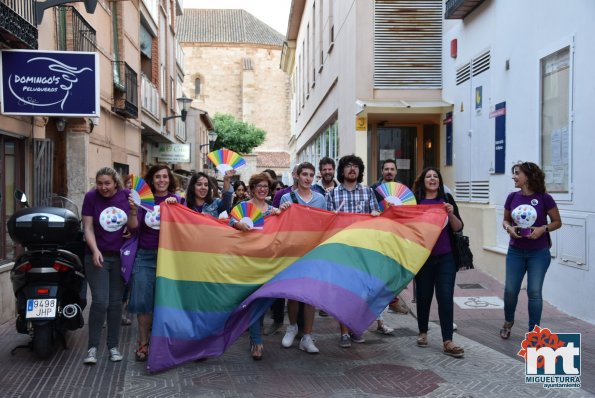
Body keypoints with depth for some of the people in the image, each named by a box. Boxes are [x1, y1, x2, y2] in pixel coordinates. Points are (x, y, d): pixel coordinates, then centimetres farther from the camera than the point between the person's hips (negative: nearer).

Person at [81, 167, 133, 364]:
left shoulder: (127, 195, -1)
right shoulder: (91, 197, -4)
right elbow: (88, 227, -4)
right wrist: (95, 250, -17)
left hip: (121, 257, 2)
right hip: (98, 257, -2)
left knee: (116, 302, 8)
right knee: (100, 302, -8)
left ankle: (113, 346, 18)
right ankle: (92, 347, 4)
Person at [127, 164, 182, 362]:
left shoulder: (176, 199, 5)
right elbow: (134, 227, 3)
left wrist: (174, 206, -19)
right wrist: (133, 210, -14)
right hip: (145, 256, 1)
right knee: (143, 300, 0)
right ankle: (143, 343, 15)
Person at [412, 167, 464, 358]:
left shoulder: (447, 199, 5)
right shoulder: (415, 201, 2)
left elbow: (458, 228, 2)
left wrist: (451, 214, -16)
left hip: (445, 257, 0)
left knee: (445, 297, -5)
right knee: (423, 295, 9)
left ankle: (448, 342, -4)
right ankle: (422, 332, 29)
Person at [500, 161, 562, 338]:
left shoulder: (544, 198, -11)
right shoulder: (512, 197, -1)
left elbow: (557, 222, -2)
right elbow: (506, 220, 10)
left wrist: (543, 228, -20)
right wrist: (509, 228, -12)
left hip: (539, 253, -3)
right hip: (515, 252, 3)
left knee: (534, 291, -2)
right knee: (510, 290, 5)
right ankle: (508, 321, 32)